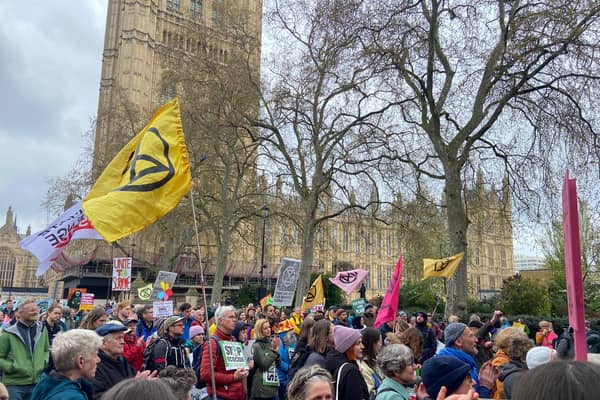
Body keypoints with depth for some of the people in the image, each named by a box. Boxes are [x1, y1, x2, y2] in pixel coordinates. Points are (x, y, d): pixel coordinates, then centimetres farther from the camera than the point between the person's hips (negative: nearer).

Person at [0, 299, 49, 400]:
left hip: (36, 383, 4)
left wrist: (45, 361, 4)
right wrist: (12, 367, -16)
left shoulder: (42, 329, 8)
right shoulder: (9, 333, -7)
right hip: (14, 384, -4)